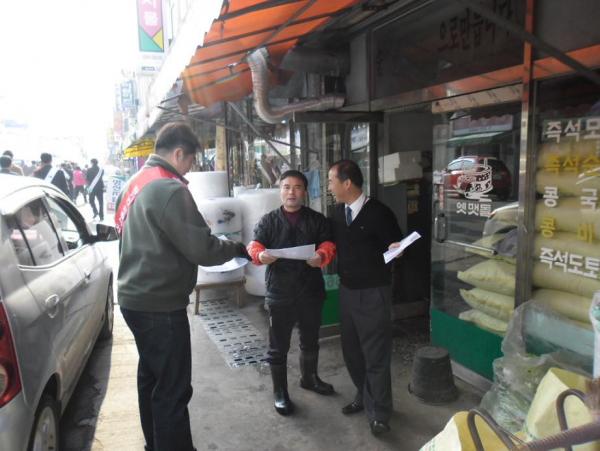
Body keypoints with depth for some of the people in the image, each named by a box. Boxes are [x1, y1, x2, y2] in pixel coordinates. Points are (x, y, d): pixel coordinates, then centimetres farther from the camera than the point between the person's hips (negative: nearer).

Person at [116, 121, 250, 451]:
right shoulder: (169, 189, -20)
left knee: (151, 376, 22)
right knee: (173, 389, 1)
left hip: (135, 298, 10)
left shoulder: (135, 184, 9)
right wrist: (237, 249, -5)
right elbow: (200, 248, -22)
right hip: (161, 304, -10)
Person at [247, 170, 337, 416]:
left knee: (310, 341, 21)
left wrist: (321, 256, -26)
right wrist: (260, 255, -29)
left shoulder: (317, 220, 5)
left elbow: (328, 244, -3)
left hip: (311, 291, 3)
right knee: (278, 346, 5)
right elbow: (254, 245, -5)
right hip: (279, 292, -2)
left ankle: (309, 378, 44)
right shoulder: (268, 220, 2)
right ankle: (280, 392, 22)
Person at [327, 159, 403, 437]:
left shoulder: (378, 212, -15)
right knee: (351, 349, 18)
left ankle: (379, 413, 22)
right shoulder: (337, 212, 4)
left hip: (373, 293, -6)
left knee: (376, 354, 4)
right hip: (346, 290, 7)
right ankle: (364, 396, 40)